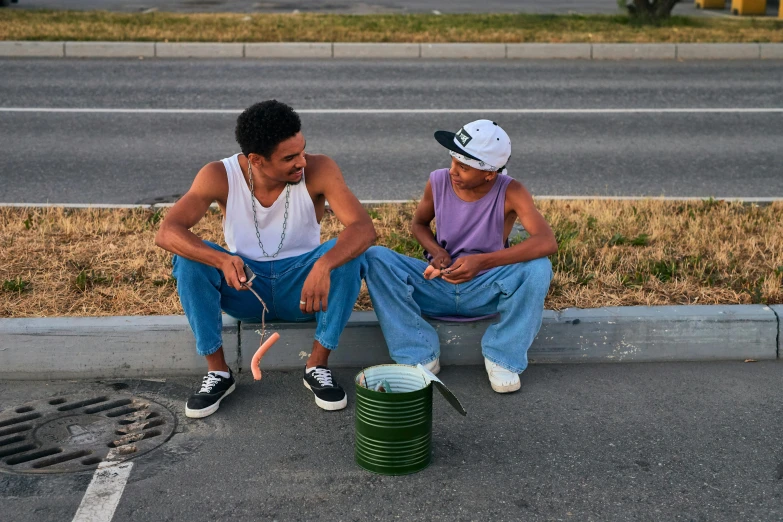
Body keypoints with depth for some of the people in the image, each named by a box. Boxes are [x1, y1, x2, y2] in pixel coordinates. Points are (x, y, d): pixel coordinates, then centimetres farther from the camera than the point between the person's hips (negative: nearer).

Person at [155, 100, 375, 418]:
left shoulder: (318, 171, -18)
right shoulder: (220, 176, -17)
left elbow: (364, 228, -29)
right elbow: (166, 233, -26)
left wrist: (324, 265, -49)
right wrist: (222, 261, -44)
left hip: (302, 287, 0)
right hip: (243, 288, 1)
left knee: (347, 253, -29)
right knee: (188, 256, -25)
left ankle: (318, 365, -14)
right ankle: (217, 371, -13)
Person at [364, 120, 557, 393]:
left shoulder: (510, 192, -18)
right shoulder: (438, 181, -10)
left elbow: (547, 242, -32)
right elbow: (418, 223, 10)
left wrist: (482, 261, -40)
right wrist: (436, 251, -14)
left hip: (486, 291, -2)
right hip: (437, 286, 3)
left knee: (538, 269, -31)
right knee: (376, 258, -20)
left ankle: (502, 357, -11)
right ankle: (420, 356, -17)